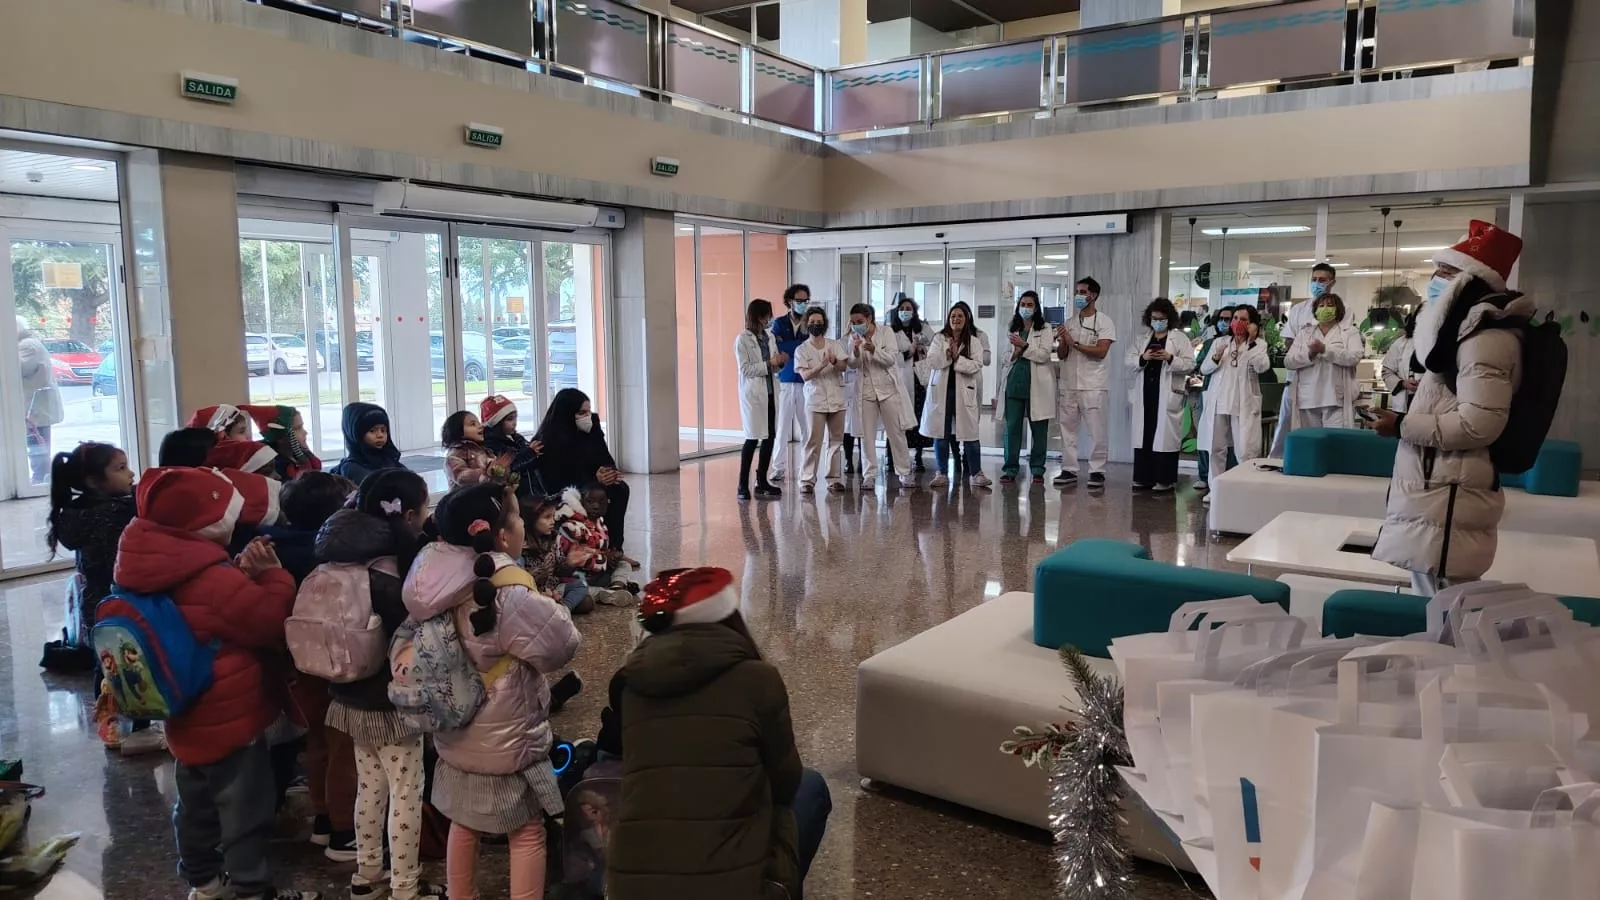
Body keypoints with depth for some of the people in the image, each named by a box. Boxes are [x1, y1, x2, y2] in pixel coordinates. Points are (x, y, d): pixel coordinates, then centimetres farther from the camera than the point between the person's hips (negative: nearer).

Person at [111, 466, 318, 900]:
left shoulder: (160, 568, 0)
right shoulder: (211, 579, -31)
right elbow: (272, 622, -26)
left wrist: (246, 573, -10)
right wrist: (273, 574, -15)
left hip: (189, 715, 10)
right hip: (229, 718, -10)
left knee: (196, 803, 24)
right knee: (245, 811, 6)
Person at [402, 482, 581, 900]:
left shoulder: (445, 583, -6)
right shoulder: (509, 594, -28)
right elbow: (562, 645, -20)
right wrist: (549, 607, -1)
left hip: (458, 732, 7)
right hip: (507, 739, -7)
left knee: (464, 823, 22)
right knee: (527, 833, 8)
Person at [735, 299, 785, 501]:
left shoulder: (769, 336, 9)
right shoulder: (742, 339, -6)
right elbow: (745, 369, -12)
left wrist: (781, 362, -5)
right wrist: (769, 364, -18)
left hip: (770, 392, 6)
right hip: (753, 393, -6)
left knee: (769, 437, 6)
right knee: (753, 438, -6)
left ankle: (761, 482, 16)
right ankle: (743, 485, 1)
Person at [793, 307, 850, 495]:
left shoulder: (835, 345, 7)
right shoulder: (801, 349, 1)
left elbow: (844, 367, -3)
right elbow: (805, 375, -10)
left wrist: (835, 362, -25)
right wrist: (821, 366, -26)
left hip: (837, 399, 3)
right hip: (816, 400, -3)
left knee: (835, 440, 6)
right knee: (814, 441, -7)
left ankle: (833, 478, 14)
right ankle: (807, 479, -1)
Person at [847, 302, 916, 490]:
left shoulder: (886, 333, -3)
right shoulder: (854, 338, 3)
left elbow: (891, 359, -11)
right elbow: (853, 365, -2)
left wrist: (874, 350, -27)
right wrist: (856, 352, -23)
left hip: (888, 388, -2)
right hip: (866, 390, 2)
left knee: (896, 433, 4)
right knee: (866, 434, 0)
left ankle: (905, 473, 13)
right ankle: (869, 475, 6)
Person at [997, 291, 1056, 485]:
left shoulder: (1044, 329, 4)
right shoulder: (1012, 330, 17)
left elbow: (1044, 355, -8)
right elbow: (1003, 357, 13)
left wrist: (1024, 346, -16)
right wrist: (1014, 353, -7)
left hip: (1036, 385, -3)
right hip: (1014, 384, 3)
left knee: (1039, 429, 3)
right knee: (1012, 428, 1)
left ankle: (1037, 470, 10)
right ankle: (1010, 469, 5)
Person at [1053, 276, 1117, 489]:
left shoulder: (1104, 322, -1)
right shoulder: (1069, 323, 14)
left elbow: (1101, 351, -13)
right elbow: (1061, 355, 12)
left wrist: (1074, 343, -14)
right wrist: (1063, 342, -8)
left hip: (1093, 386, -5)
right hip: (1068, 385, 5)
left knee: (1096, 430, -4)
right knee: (1067, 428, 7)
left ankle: (1097, 471, 3)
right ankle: (1069, 470, 13)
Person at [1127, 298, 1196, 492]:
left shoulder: (1180, 338, 2)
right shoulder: (1141, 337, 14)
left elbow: (1190, 364, -5)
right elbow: (1129, 361, 7)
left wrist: (1170, 358, -19)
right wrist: (1142, 358, -12)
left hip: (1167, 394, -4)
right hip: (1145, 393, 4)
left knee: (1165, 435, -3)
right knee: (1143, 434, 5)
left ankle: (1165, 479, 2)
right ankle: (1143, 477, 12)